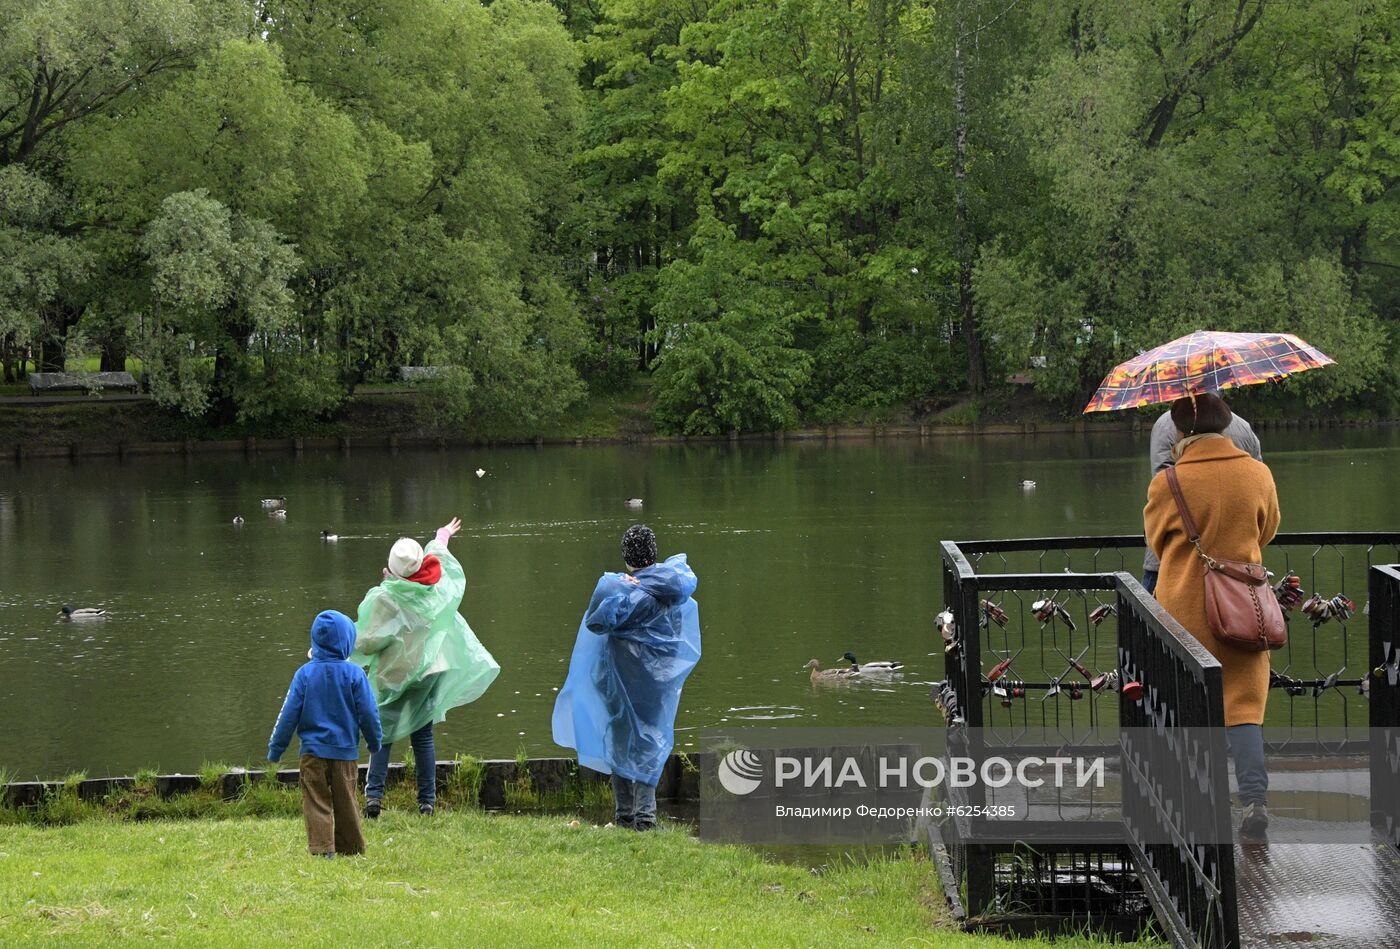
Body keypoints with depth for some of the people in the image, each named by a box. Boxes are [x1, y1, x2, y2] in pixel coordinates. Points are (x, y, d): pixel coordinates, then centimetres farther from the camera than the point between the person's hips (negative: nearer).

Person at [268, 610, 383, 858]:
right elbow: (368, 713, -3)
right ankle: (351, 846, 22)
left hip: (313, 751, -1)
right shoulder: (354, 674, -8)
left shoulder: (305, 674, -6)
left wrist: (276, 748, 6)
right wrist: (374, 742, 15)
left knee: (316, 803, 3)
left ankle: (322, 848, -7)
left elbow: (289, 714, -4)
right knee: (346, 802, 13)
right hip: (346, 751, 1)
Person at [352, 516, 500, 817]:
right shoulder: (437, 587, -1)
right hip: (430, 670, 5)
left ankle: (374, 794, -9)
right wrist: (442, 538, 42)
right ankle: (427, 799, 9)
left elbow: (370, 641, -19)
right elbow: (440, 558, 22)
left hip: (395, 675, -5)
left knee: (383, 736, 3)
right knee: (423, 736, 10)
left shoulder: (385, 598, -18)